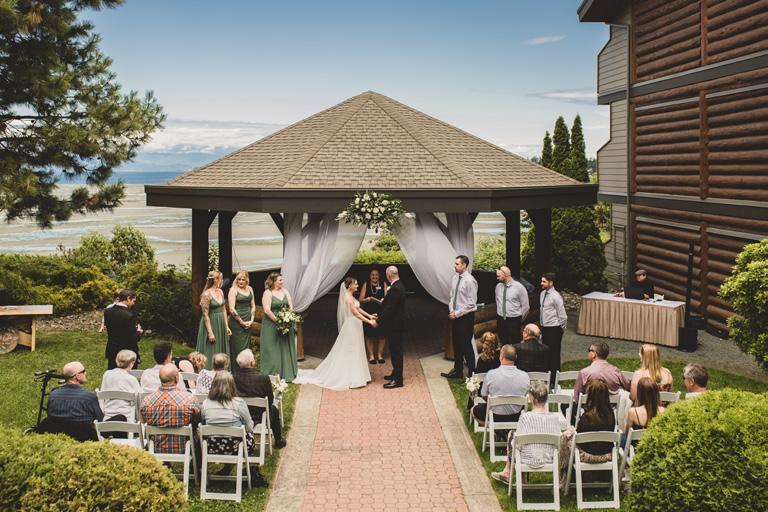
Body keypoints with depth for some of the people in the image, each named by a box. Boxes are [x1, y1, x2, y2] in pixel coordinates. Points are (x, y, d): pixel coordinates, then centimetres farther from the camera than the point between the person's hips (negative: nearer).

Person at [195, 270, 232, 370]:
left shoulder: (220, 291, 7)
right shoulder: (206, 294, -16)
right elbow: (205, 315, -17)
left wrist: (226, 326, 11)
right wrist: (210, 332, -19)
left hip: (221, 324, 8)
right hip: (211, 324, -8)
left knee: (222, 352, 11)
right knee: (211, 354, -1)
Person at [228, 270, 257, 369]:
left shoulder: (250, 289, 11)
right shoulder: (233, 290, -7)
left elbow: (253, 306, 16)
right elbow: (232, 309, -12)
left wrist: (251, 320, 4)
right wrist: (241, 322, -9)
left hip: (248, 323, 6)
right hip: (236, 323, -6)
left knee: (246, 347, 9)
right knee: (238, 347, -5)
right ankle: (236, 372, 0)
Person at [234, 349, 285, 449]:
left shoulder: (234, 378, -16)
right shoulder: (263, 378, -23)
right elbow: (270, 399, -9)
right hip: (259, 416, -3)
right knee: (274, 409, 30)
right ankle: (278, 441, 41)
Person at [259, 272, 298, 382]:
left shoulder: (285, 291, 9)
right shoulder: (268, 293, -9)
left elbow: (291, 306, 8)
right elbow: (267, 310, -17)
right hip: (272, 326, -6)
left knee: (286, 349, 9)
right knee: (273, 351, -2)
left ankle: (287, 375, 17)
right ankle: (273, 376, 5)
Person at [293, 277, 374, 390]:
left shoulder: (350, 296, 11)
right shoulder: (348, 297, -19)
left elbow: (358, 309, 17)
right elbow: (355, 313, -24)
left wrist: (369, 315, 9)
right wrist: (369, 321, -23)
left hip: (354, 327, 10)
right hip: (352, 327, -10)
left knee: (353, 352, 14)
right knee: (351, 352, -3)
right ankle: (352, 378, 3)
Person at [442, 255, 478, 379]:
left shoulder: (470, 281, -17)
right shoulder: (455, 278, 6)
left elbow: (471, 303, -18)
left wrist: (457, 313, -15)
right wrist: (451, 310, 1)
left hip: (466, 317, -8)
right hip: (455, 315, 8)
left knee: (466, 345, -1)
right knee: (456, 344, 15)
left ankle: (472, 373, 12)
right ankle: (458, 371, 28)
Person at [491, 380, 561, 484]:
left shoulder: (525, 417, -22)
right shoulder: (555, 417, -12)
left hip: (529, 460, -4)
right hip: (550, 459, 4)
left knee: (511, 434, 24)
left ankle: (508, 473, 39)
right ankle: (506, 472, 43)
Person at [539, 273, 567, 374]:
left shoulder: (556, 297, -17)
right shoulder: (542, 294, 7)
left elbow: (563, 316, -15)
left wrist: (561, 329, -5)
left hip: (554, 329, -8)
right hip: (544, 328, 8)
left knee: (554, 353, 1)